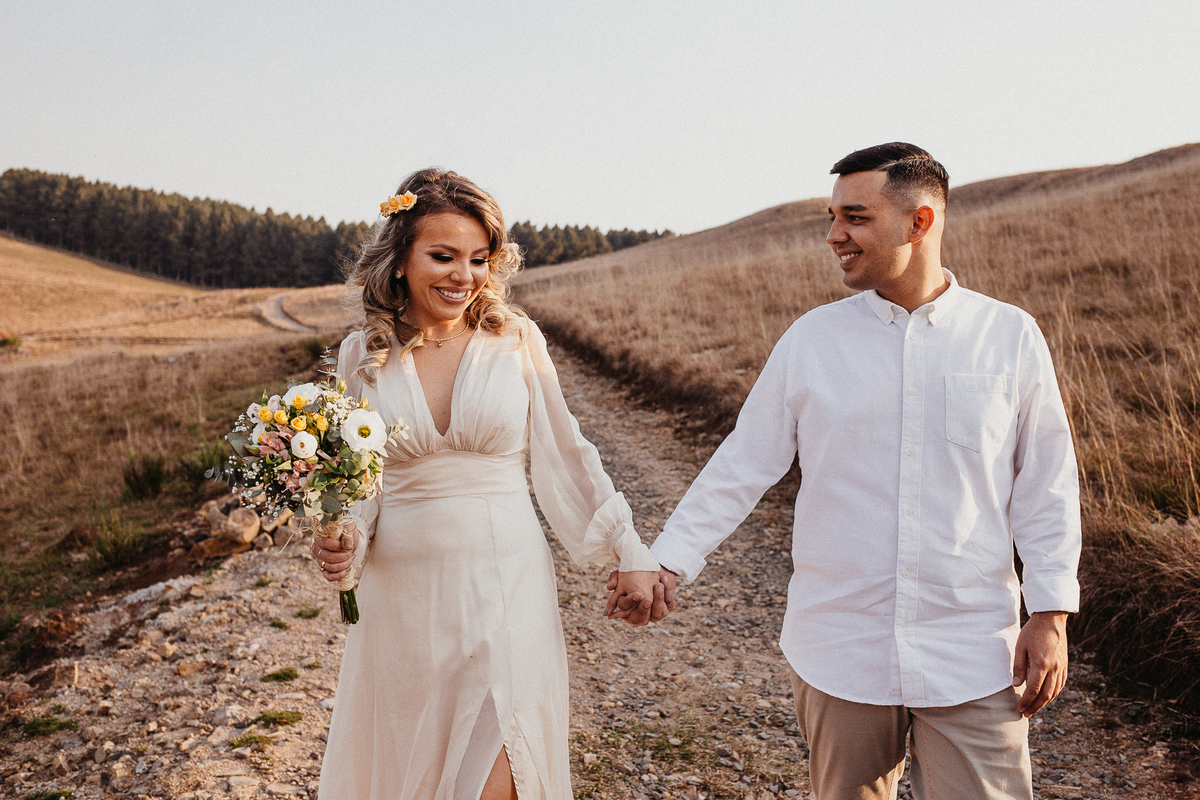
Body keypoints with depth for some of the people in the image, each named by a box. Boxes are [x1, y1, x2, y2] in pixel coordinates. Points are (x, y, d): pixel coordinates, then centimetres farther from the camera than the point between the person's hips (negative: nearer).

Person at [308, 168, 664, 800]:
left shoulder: (516, 340, -3)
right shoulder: (362, 356, 1)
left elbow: (564, 456, 4)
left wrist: (631, 554, 4)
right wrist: (340, 541, -11)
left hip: (505, 586, -2)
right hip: (401, 591, 2)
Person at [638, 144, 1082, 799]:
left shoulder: (1010, 337, -1)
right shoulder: (810, 340, 0)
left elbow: (1047, 486, 4)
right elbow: (742, 464, 3)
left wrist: (1051, 617, 0)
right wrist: (669, 562, -1)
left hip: (973, 654, -1)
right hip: (838, 652, 1)